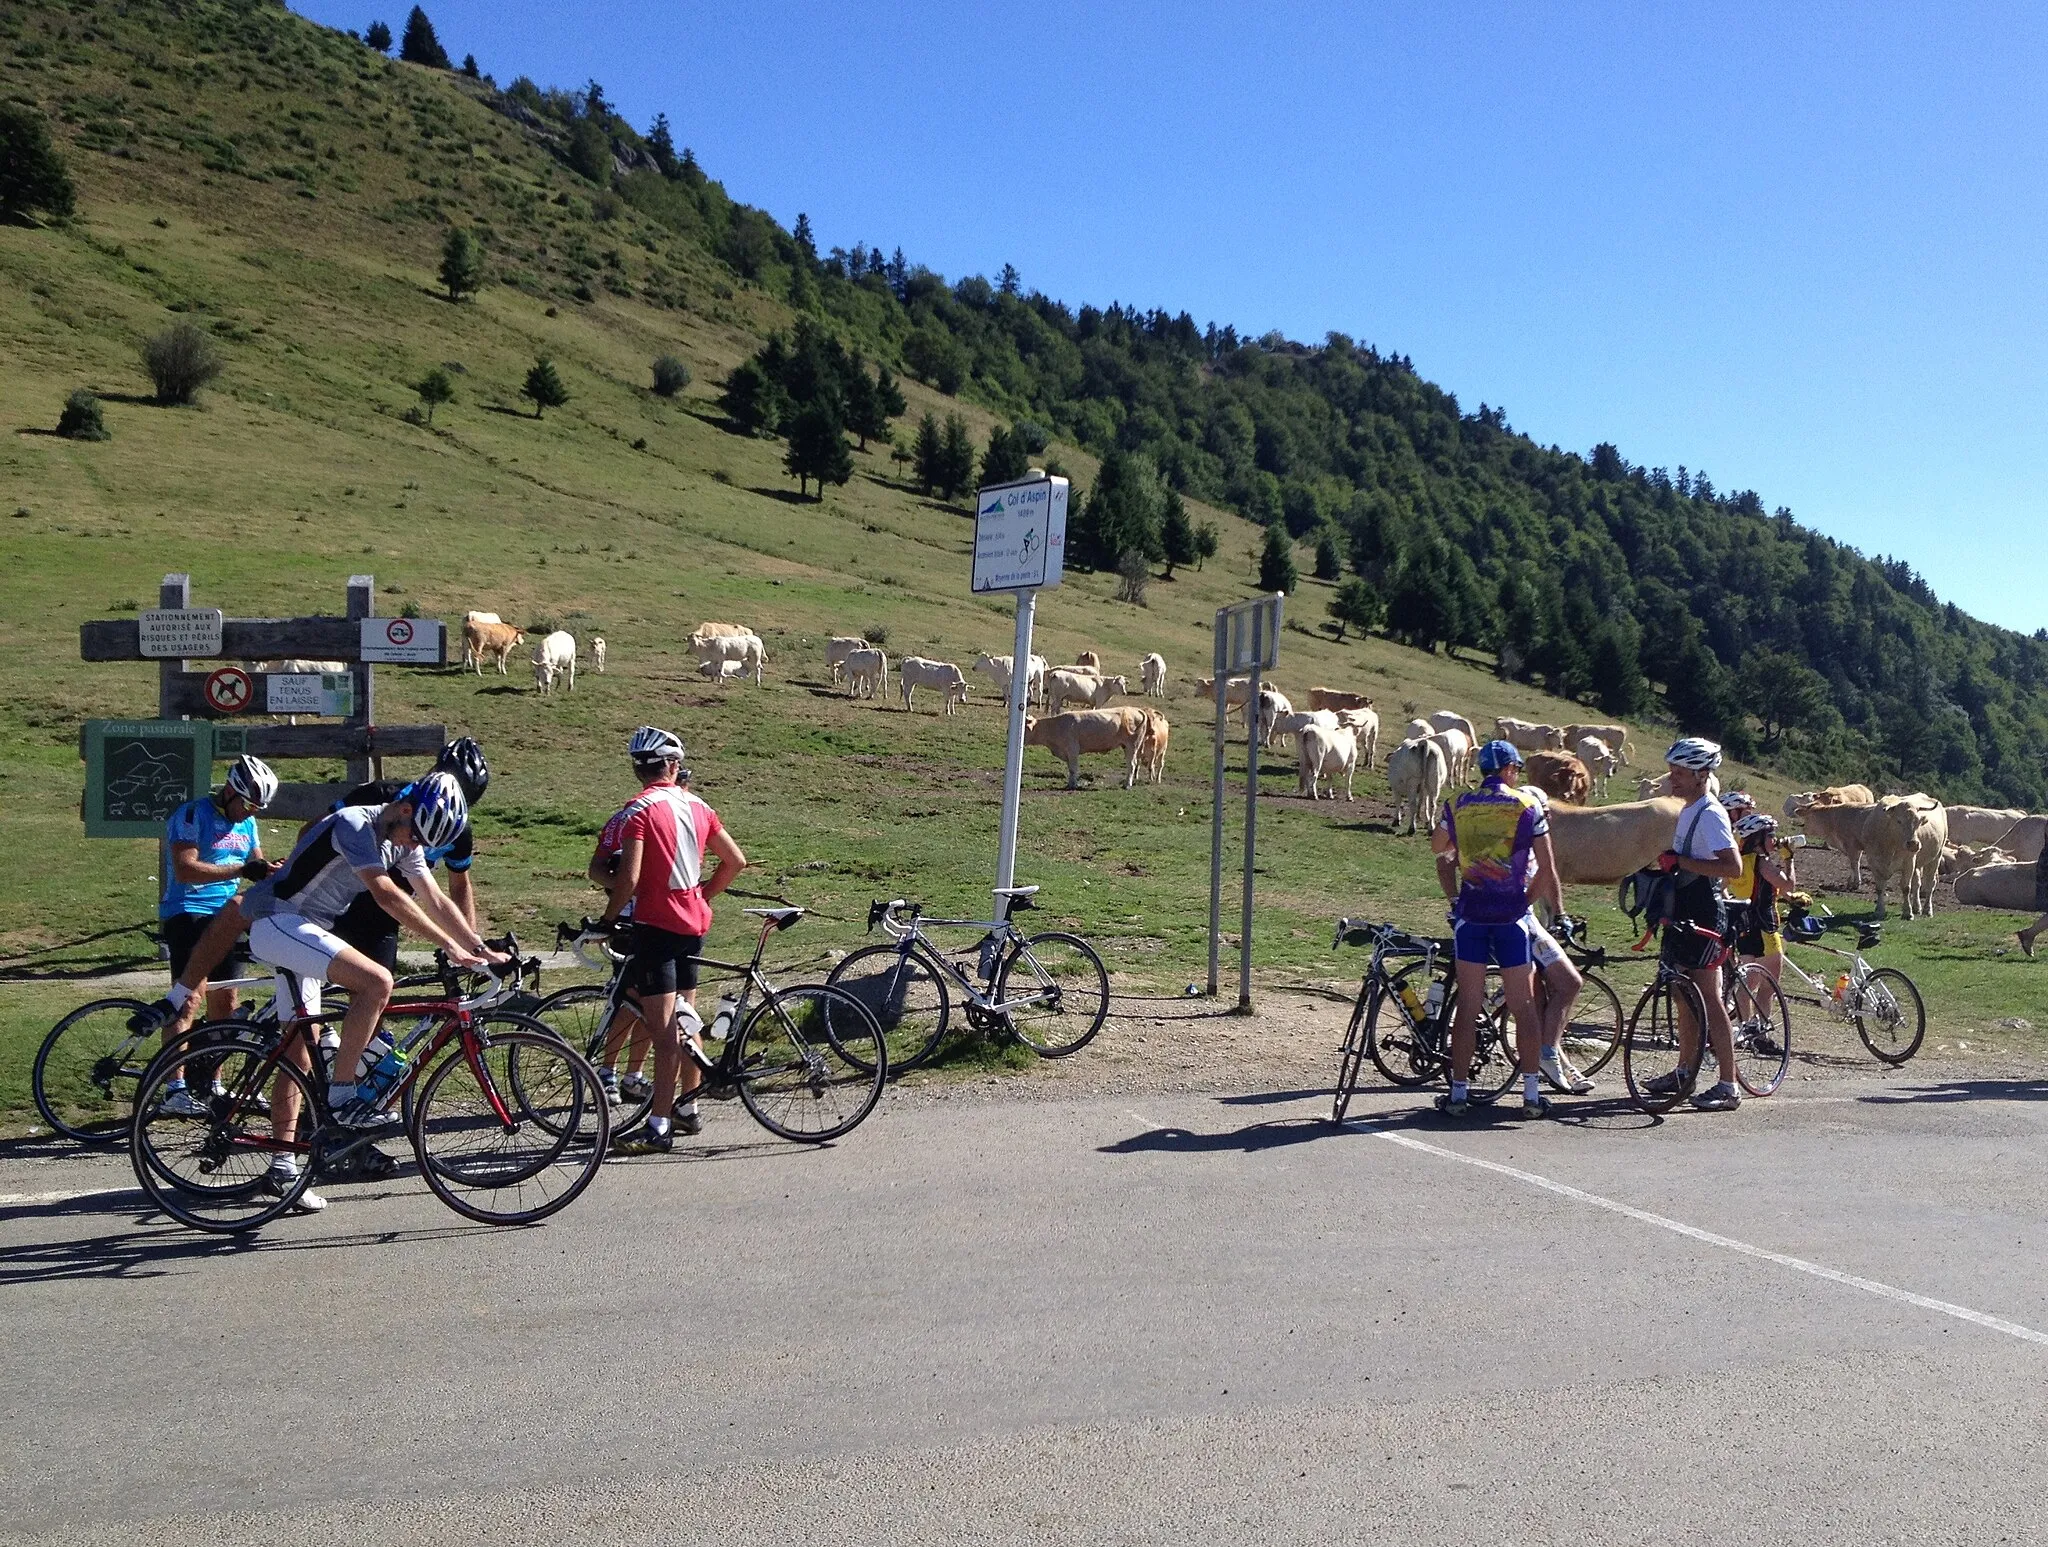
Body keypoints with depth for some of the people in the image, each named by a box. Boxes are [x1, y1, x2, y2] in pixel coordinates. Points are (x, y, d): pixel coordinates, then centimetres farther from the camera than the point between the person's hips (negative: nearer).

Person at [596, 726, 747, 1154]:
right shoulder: (696, 806, 8)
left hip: (656, 925, -7)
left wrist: (608, 918, -5)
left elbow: (628, 878, -19)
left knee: (663, 1030, -9)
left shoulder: (638, 810, -11)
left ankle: (659, 1129, -8)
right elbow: (735, 861, 11)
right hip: (694, 924, 7)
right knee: (685, 1019, 19)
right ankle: (687, 1108, 30)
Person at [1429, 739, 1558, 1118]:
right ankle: (1531, 1093, 9)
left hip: (1470, 914, 2)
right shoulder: (1527, 806, -3)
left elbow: (1438, 848, 21)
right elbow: (1548, 867, -2)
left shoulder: (1457, 806, 5)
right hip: (1512, 915, -2)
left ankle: (1459, 1092, 9)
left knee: (1467, 1006, 7)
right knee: (1524, 1006, 6)